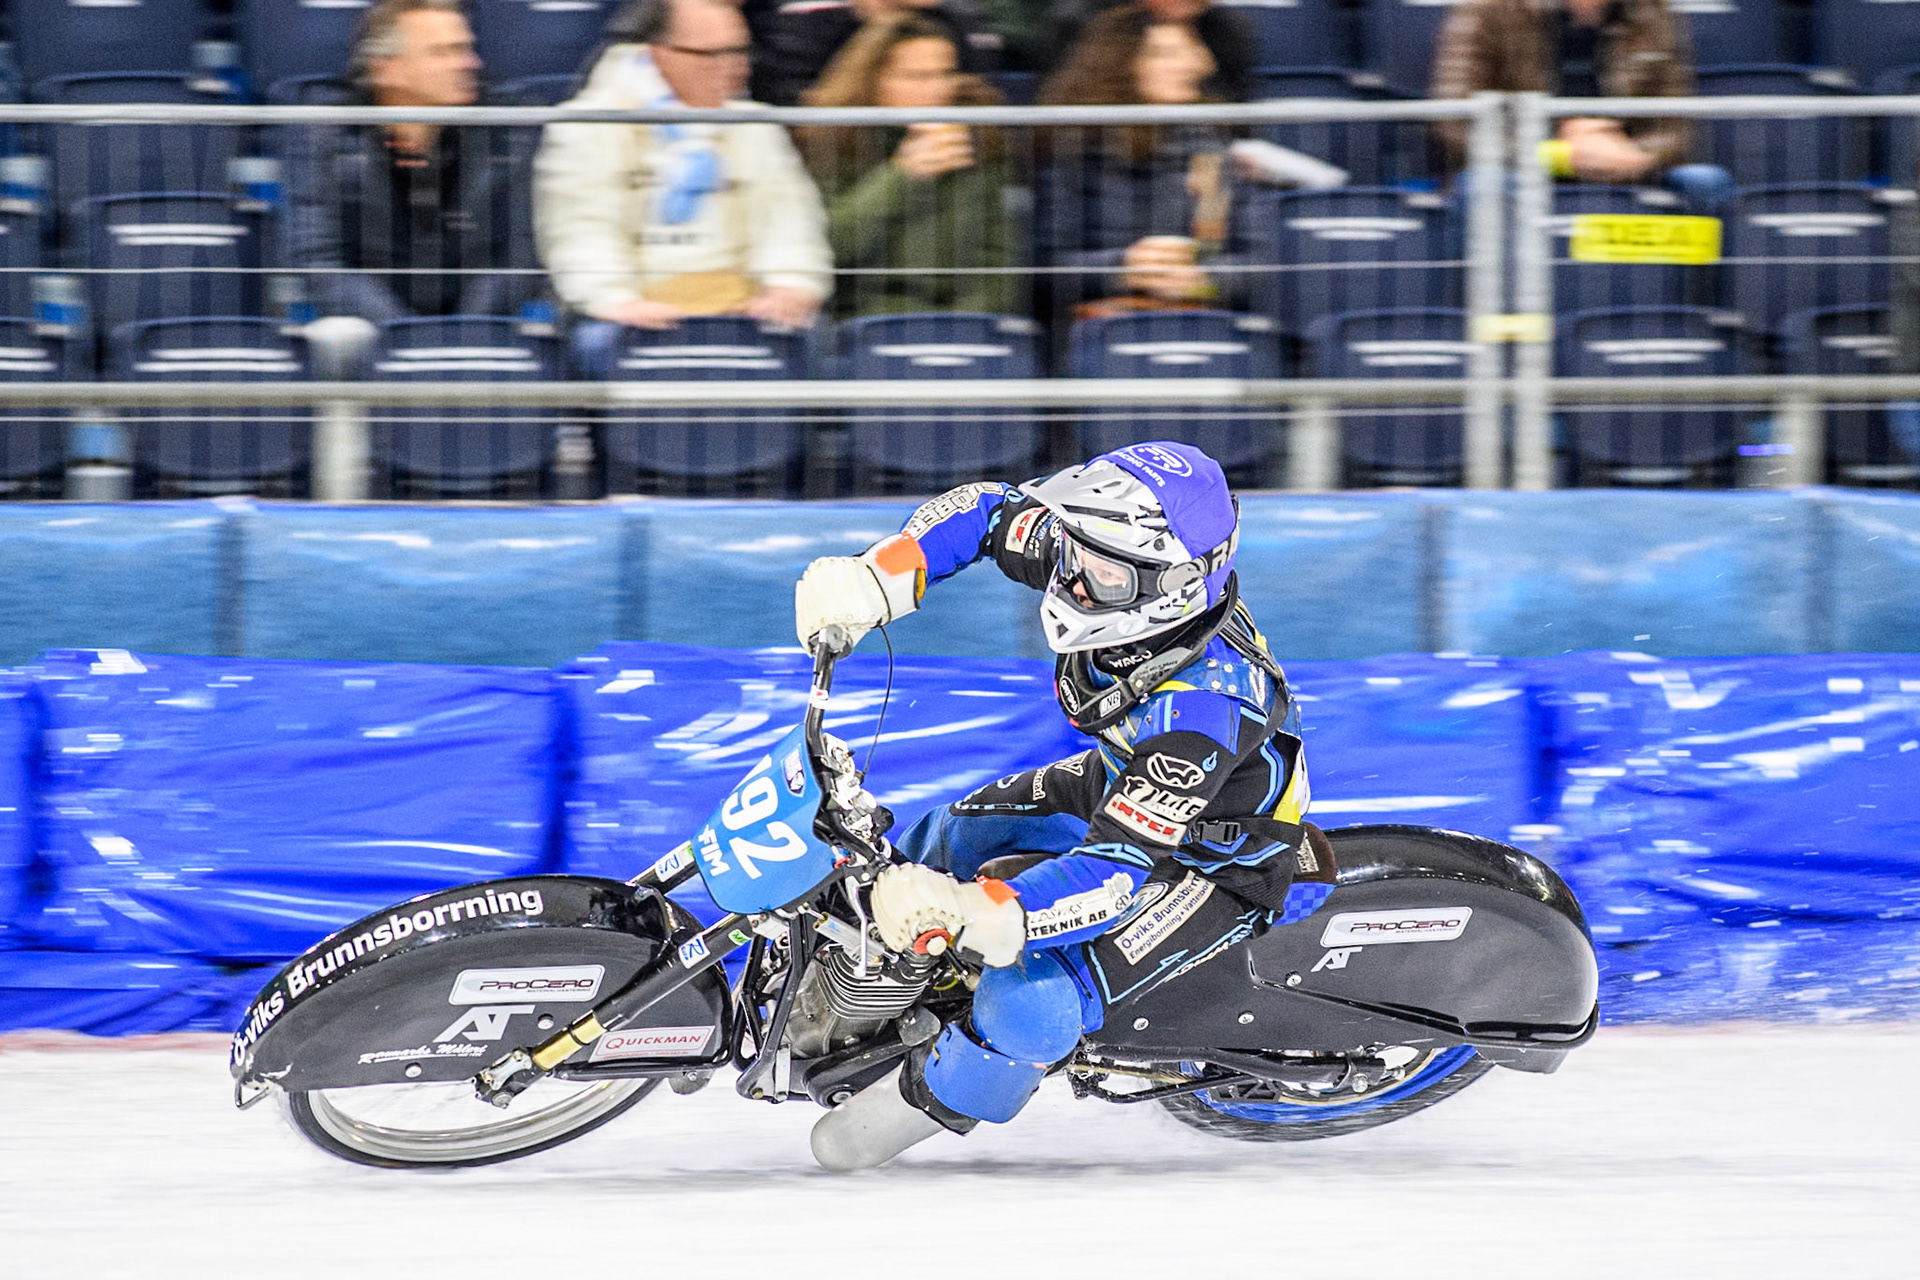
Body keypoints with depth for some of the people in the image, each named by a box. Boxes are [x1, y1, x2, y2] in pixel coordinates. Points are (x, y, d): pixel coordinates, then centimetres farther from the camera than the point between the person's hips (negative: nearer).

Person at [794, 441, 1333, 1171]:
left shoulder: (1203, 707, -43)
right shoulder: (1110, 556, -22)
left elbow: (1117, 871, -45)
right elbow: (985, 513, -6)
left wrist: (966, 913, -56)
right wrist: (875, 578, -23)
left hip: (1218, 865, -8)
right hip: (1126, 785, 8)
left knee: (1031, 1001, -22)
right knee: (953, 836, 17)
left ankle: (930, 1101, 10)